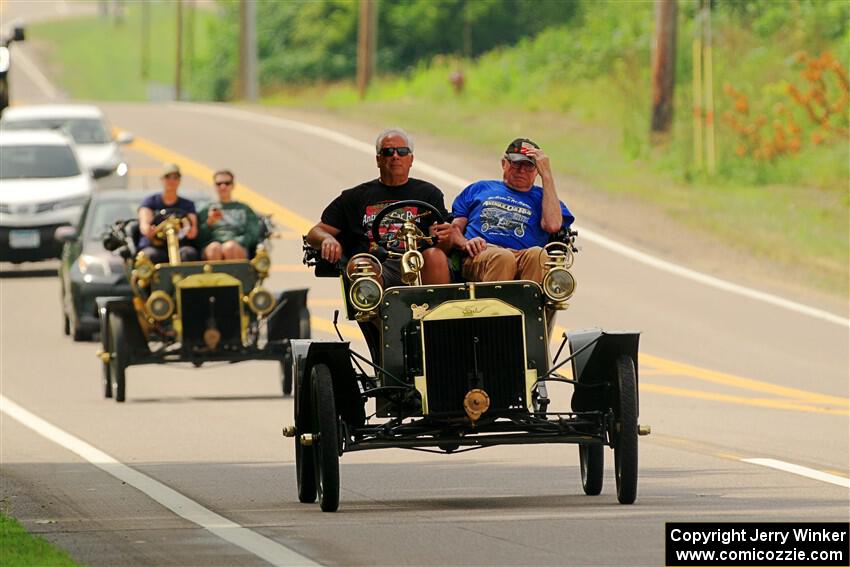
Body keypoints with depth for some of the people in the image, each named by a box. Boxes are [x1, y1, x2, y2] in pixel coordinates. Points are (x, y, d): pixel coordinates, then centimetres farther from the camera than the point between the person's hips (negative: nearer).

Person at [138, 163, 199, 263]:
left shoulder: (187, 205, 19)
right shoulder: (151, 201, 15)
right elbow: (144, 224, -4)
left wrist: (191, 232, -26)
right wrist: (148, 231, -32)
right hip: (154, 247, -1)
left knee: (189, 252, -34)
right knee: (152, 255, -36)